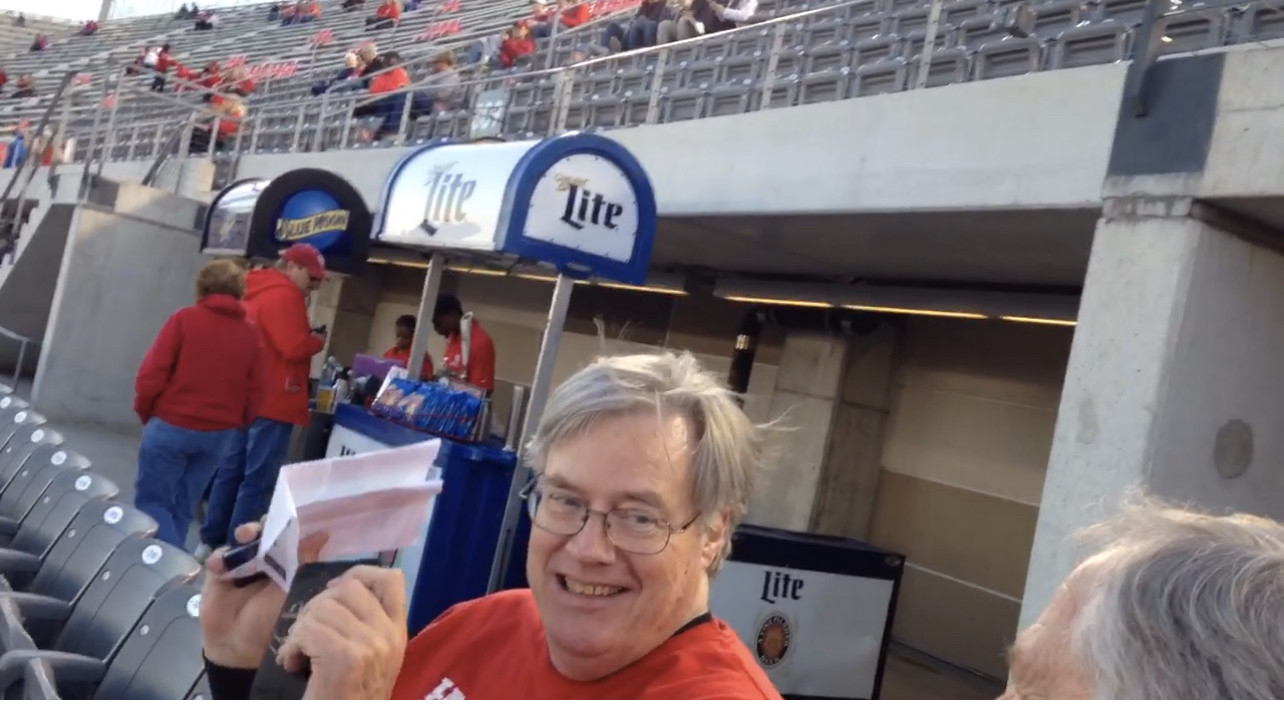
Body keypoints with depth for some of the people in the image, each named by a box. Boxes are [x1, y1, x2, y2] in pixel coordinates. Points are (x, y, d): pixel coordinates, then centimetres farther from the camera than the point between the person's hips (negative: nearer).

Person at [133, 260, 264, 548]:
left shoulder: (185, 319, -6)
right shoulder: (250, 334, 3)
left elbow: (152, 373, -9)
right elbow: (254, 392, 4)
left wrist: (144, 411, 7)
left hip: (173, 425, -4)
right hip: (219, 434, 4)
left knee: (151, 501, 5)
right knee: (183, 507, 15)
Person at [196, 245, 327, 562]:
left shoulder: (257, 292, 17)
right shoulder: (285, 296, -13)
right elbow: (294, 347, -21)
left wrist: (307, 340, 10)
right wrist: (318, 340, -3)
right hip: (273, 403, -10)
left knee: (231, 471, 13)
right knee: (258, 479, -6)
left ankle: (212, 541, 19)